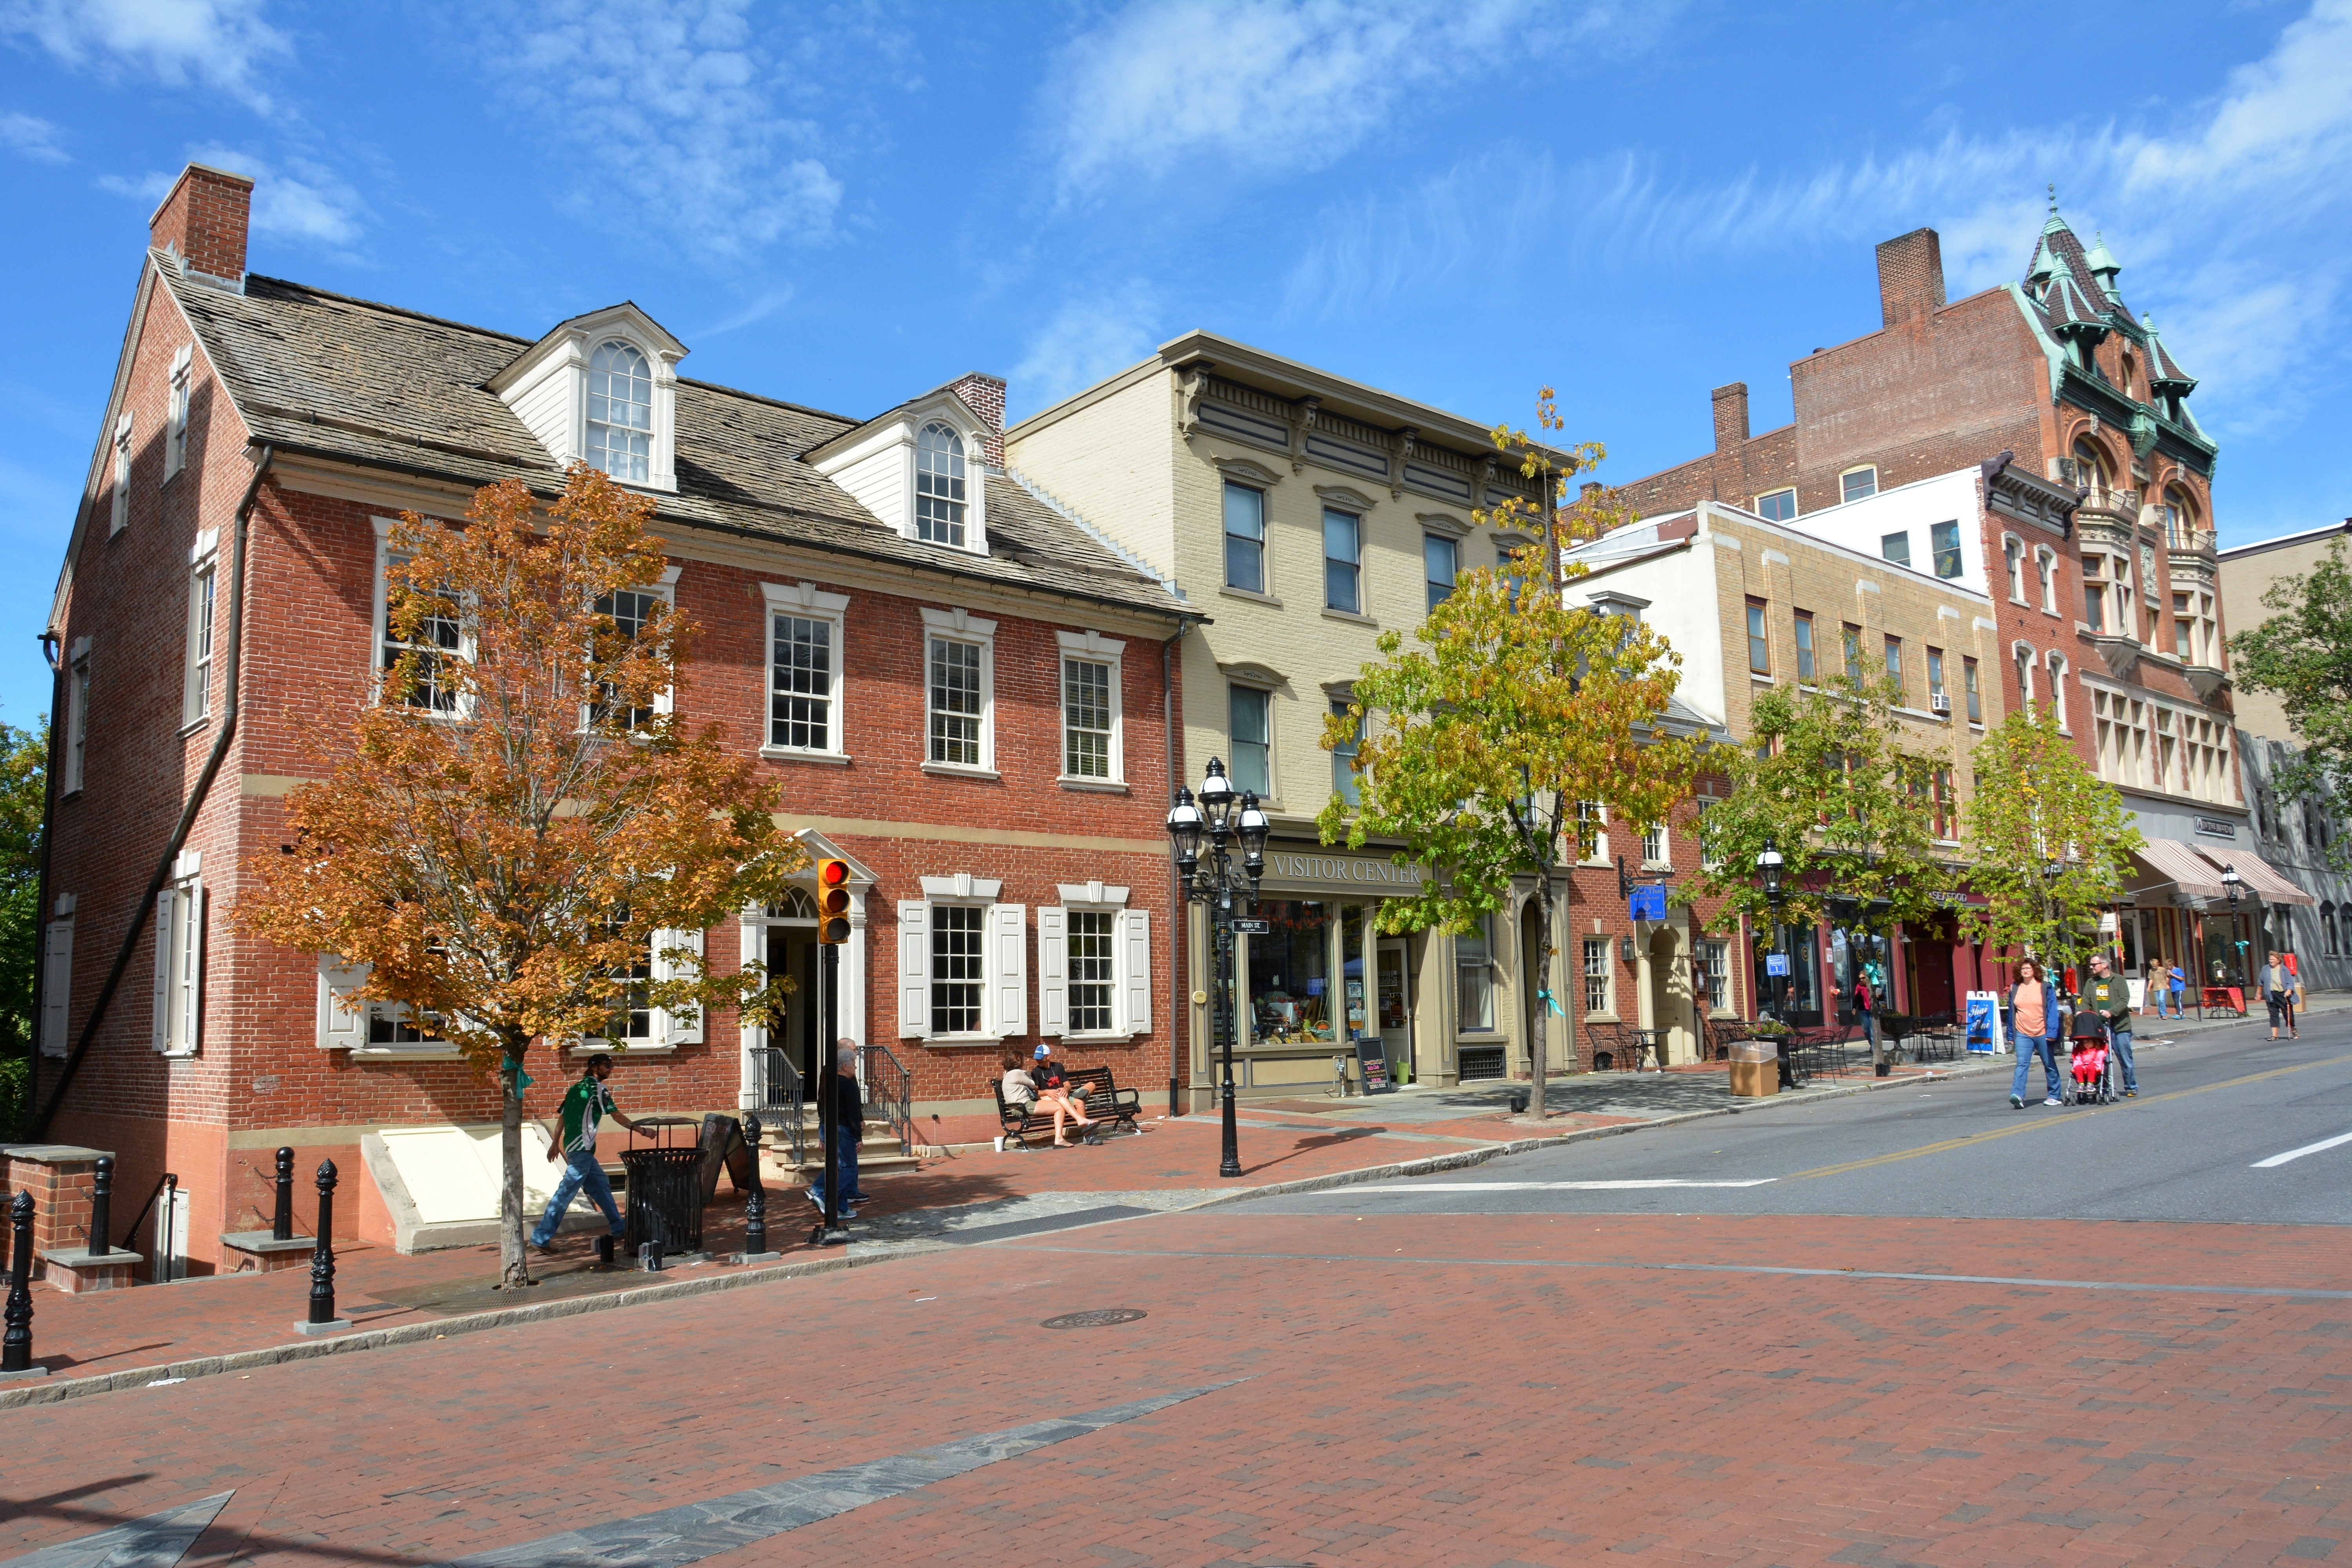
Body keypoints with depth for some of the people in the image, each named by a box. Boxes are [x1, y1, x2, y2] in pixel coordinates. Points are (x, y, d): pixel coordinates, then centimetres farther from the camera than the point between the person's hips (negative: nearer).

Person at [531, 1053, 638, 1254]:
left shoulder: (576, 1088, 16)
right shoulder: (598, 1088, -7)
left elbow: (562, 1117, 16)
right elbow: (617, 1116, -7)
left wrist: (555, 1143, 19)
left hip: (571, 1146, 10)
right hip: (582, 1148, -10)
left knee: (601, 1185, 16)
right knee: (566, 1192, -8)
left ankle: (618, 1228, 23)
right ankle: (541, 1237, -8)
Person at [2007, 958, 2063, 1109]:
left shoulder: (2046, 988, 1)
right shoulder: (2015, 989, 8)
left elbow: (2052, 1011, -3)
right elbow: (2011, 1013, 12)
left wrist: (2052, 1032, -11)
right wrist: (2011, 1034, 11)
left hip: (2043, 1034, -1)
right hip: (2023, 1034, 1)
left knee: (2050, 1065, 11)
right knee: (2022, 1064, -13)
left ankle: (2054, 1096, 23)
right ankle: (2017, 1095, -25)